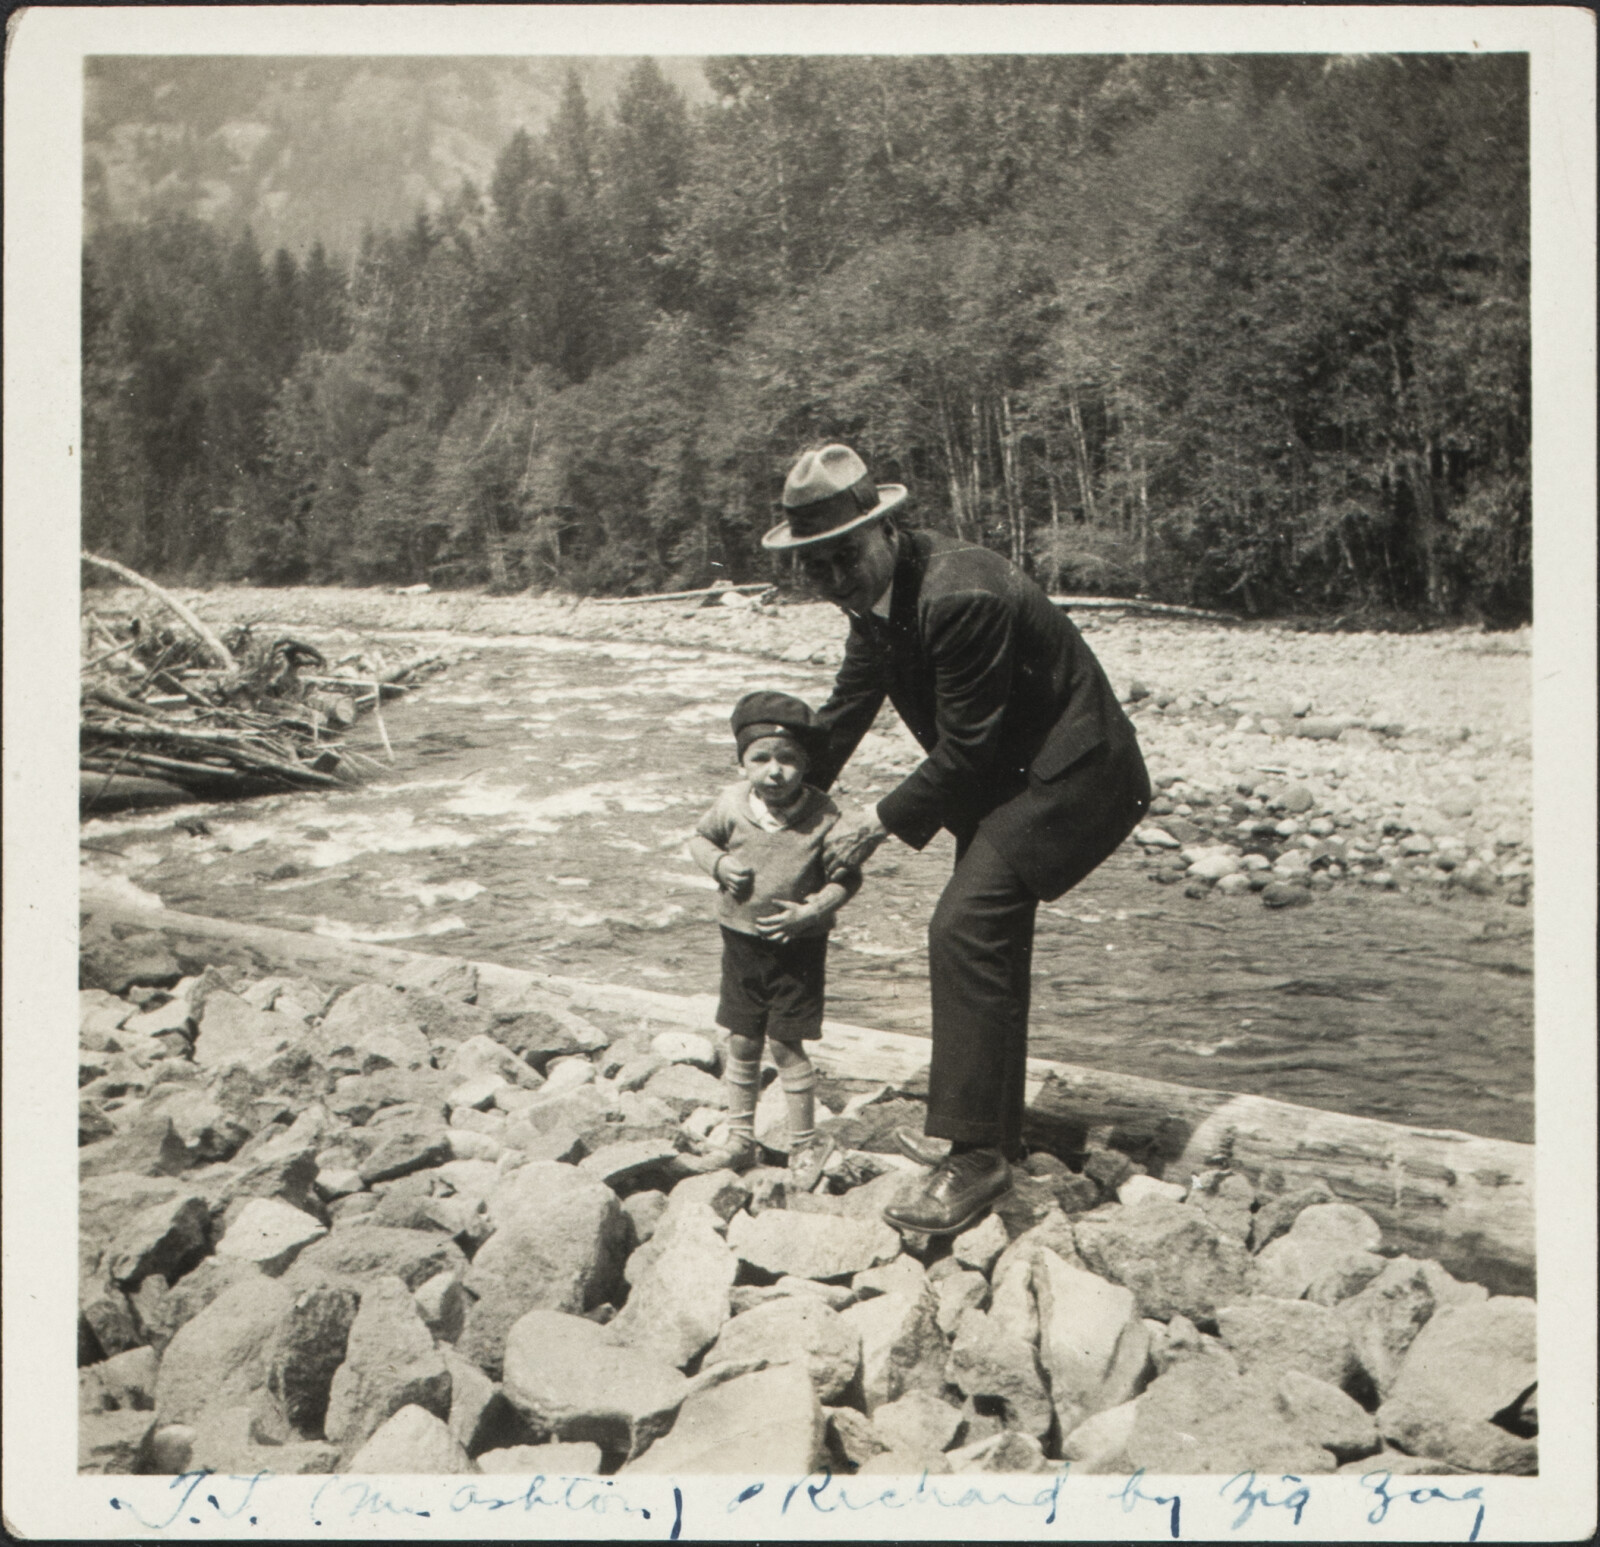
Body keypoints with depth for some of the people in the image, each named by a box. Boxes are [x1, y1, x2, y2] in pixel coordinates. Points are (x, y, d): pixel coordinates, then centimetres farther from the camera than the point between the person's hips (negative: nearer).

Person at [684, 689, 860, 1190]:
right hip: (741, 940, 3)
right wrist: (717, 863, -11)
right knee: (741, 1044, 12)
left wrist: (809, 911, -22)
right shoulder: (731, 804, -9)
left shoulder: (822, 816, -16)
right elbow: (699, 838, 9)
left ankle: (805, 1145, 22)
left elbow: (847, 877, -8)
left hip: (798, 947, -3)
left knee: (786, 1045, 4)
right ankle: (740, 1140, 29)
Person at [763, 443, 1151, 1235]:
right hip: (1006, 774, 10)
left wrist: (884, 819, -14)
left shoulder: (961, 596, -30)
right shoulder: (876, 594, 0)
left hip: (1066, 775, -10)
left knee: (966, 929, -20)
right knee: (987, 936, 17)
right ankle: (990, 1125, 34)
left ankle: (975, 1156, -10)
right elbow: (847, 706, 13)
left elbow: (965, 748, -24)